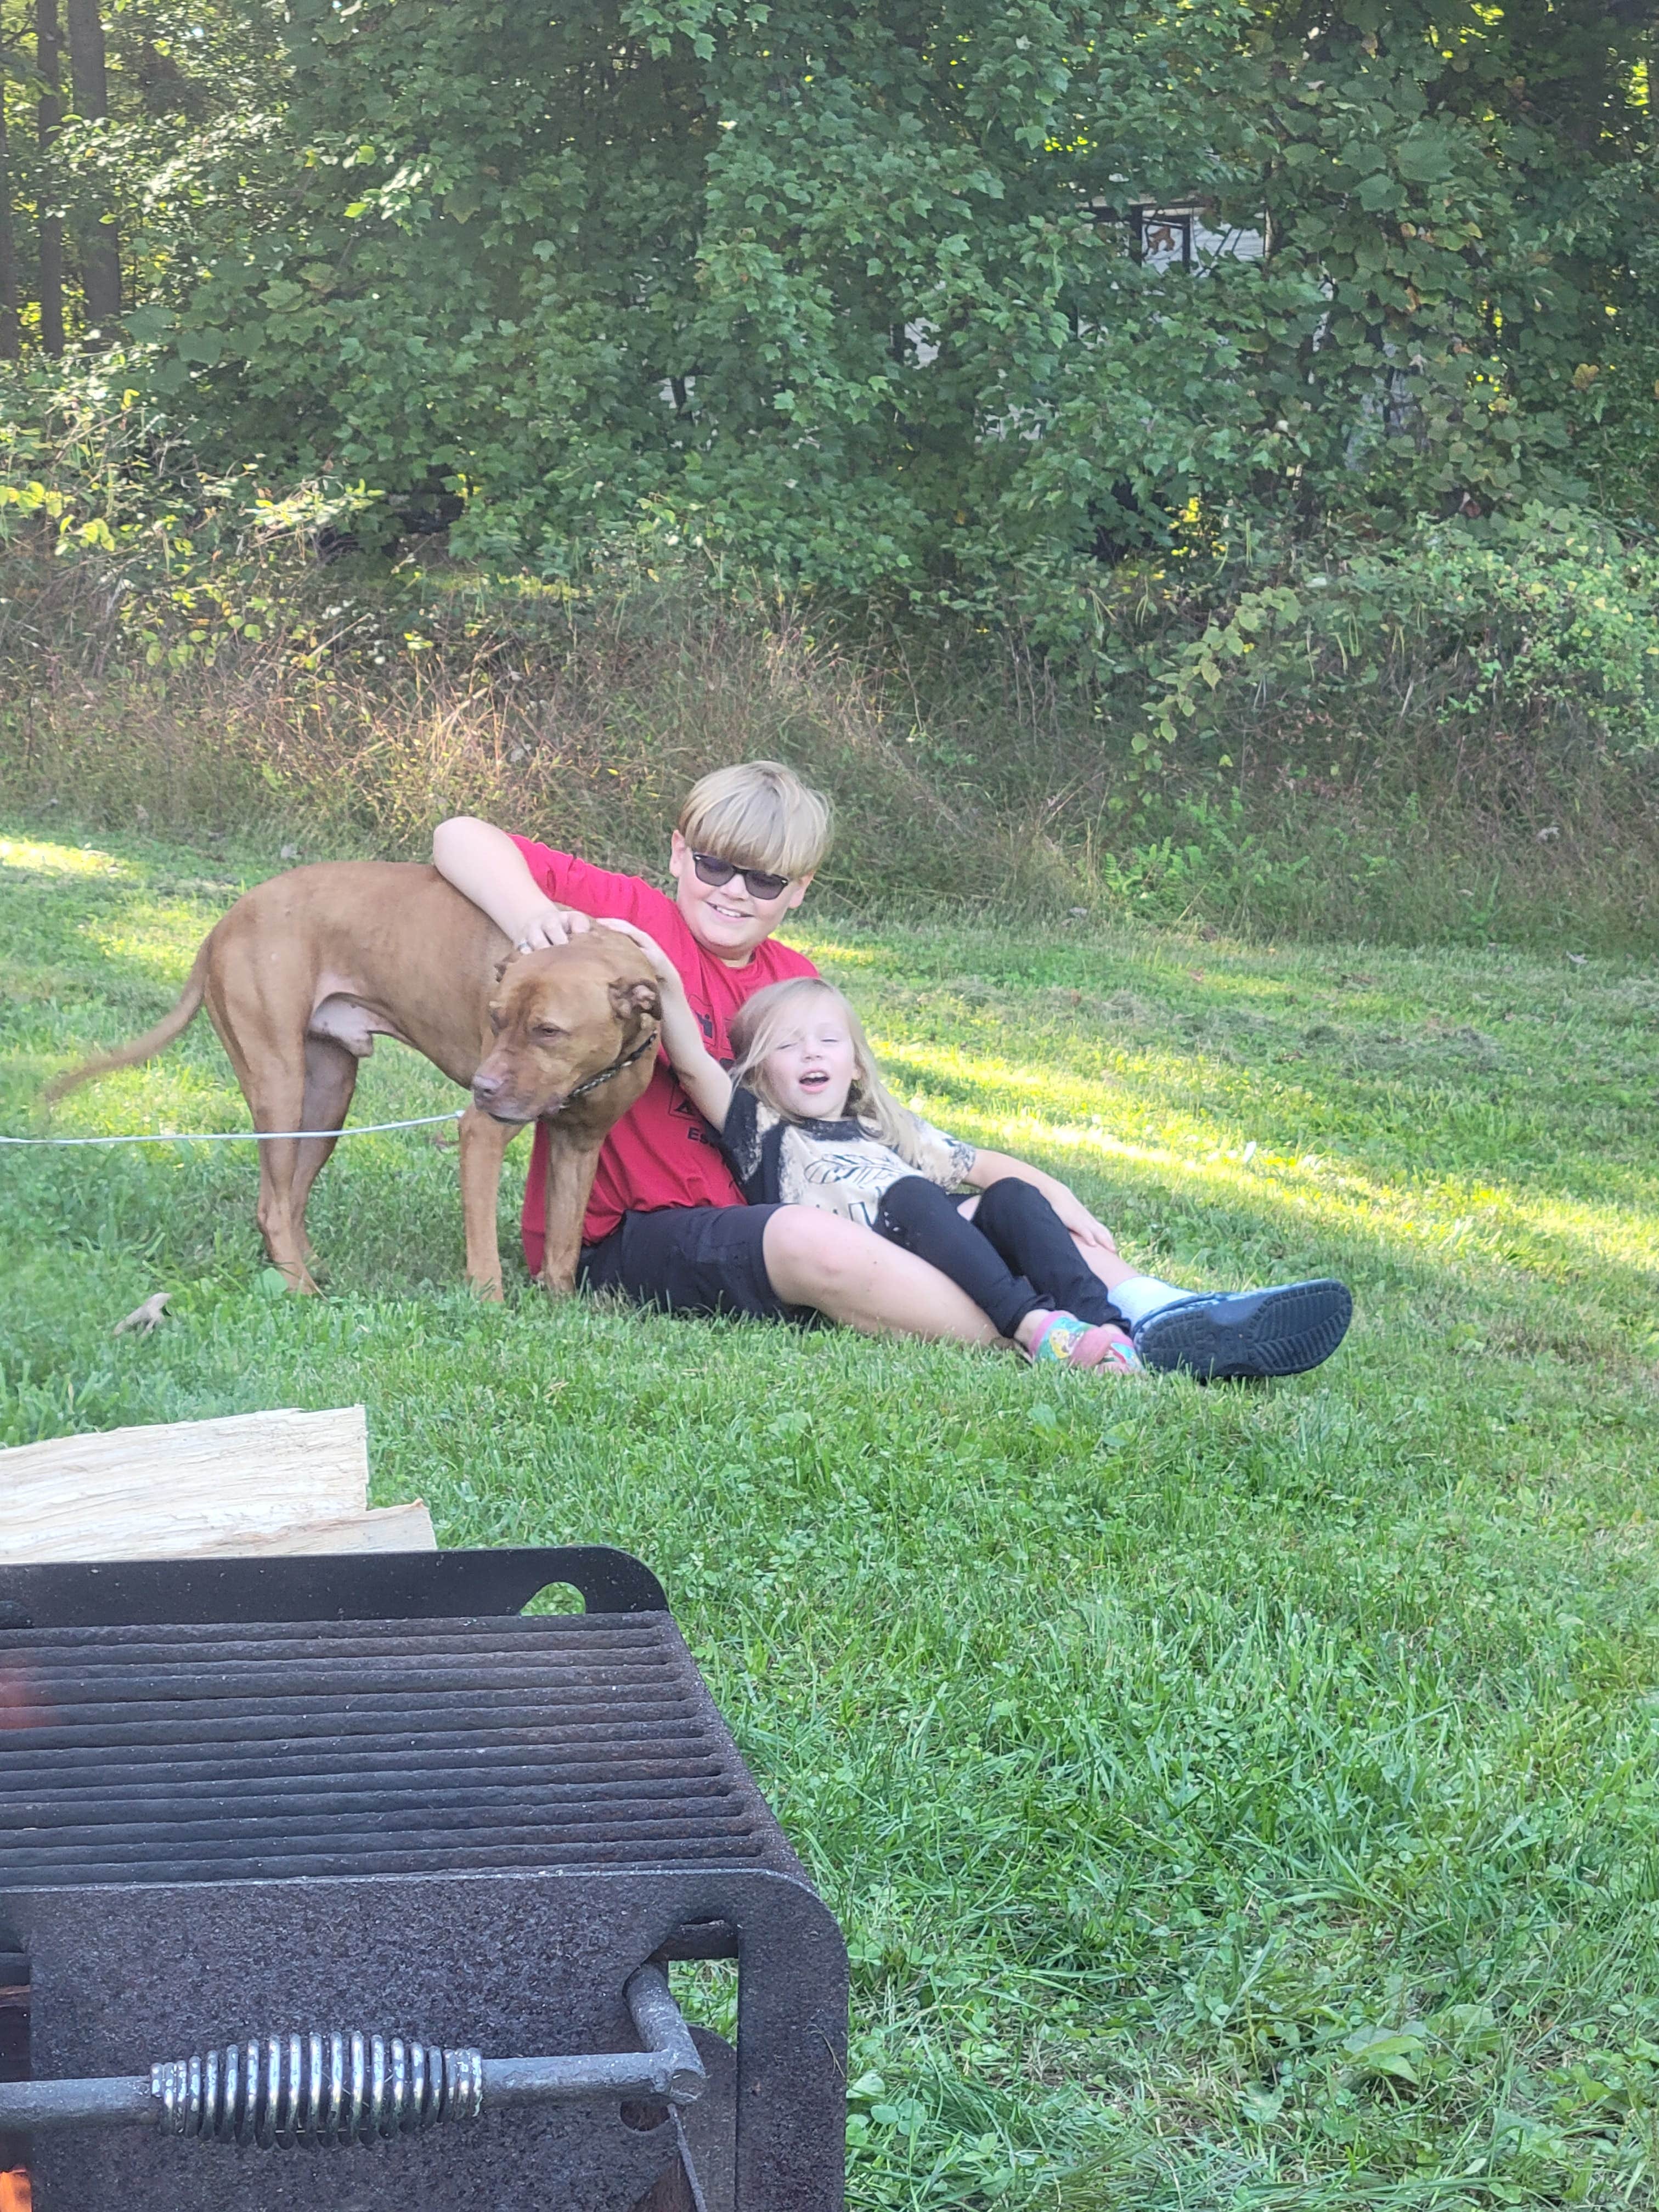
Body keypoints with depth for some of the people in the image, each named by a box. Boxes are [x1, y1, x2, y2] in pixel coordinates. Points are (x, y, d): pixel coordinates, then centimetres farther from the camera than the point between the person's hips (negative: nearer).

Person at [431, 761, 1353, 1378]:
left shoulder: (795, 983, 13)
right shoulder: (632, 918, -3)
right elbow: (465, 837, -7)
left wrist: (1034, 1184, 4)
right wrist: (529, 912, -29)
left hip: (750, 1217, 7)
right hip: (617, 1240, -7)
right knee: (818, 1242, -36)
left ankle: (1158, 1310, -27)